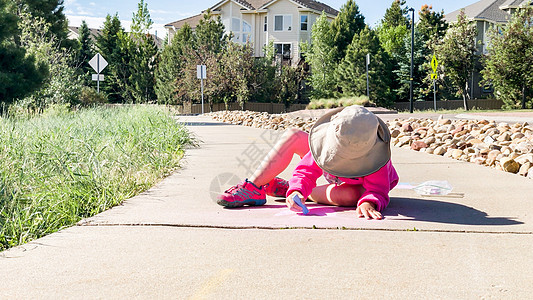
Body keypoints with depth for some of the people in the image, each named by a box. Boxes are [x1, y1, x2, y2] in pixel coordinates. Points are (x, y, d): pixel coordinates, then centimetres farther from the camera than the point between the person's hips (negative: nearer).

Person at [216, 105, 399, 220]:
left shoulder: (376, 159, -42)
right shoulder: (328, 139, -32)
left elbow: (378, 192, -42)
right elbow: (307, 170, -27)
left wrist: (368, 202, -66)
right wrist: (298, 189, -48)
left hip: (362, 186, -3)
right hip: (336, 179, 3)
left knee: (349, 195, -43)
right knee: (293, 137, -17)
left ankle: (289, 189, -18)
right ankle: (253, 187, -18)